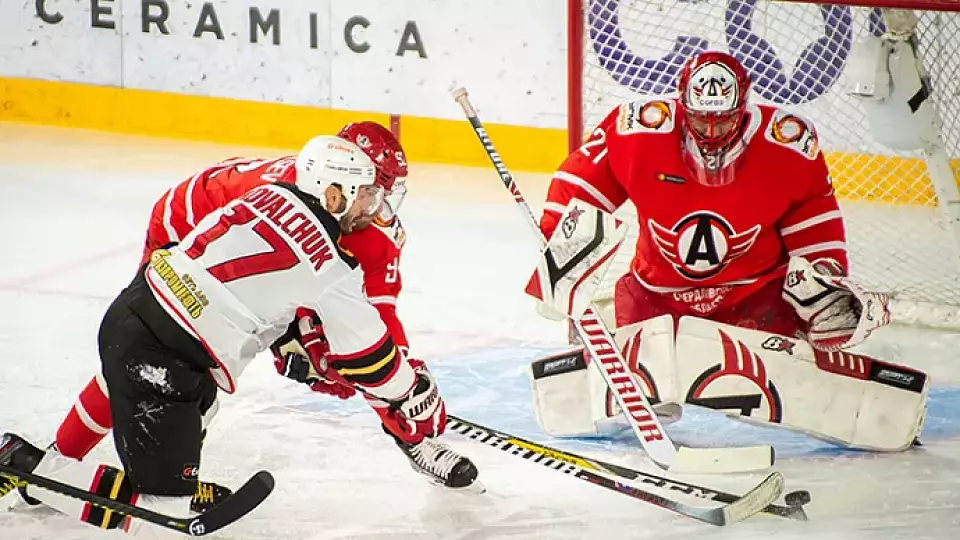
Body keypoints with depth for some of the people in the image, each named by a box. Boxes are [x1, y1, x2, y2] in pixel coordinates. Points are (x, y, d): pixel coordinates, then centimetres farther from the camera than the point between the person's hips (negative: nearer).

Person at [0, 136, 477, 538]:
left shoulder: (271, 195, 9)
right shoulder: (330, 267, -11)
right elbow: (370, 358, -2)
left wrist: (310, 348, 27)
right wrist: (420, 402, 14)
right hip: (154, 364, -9)